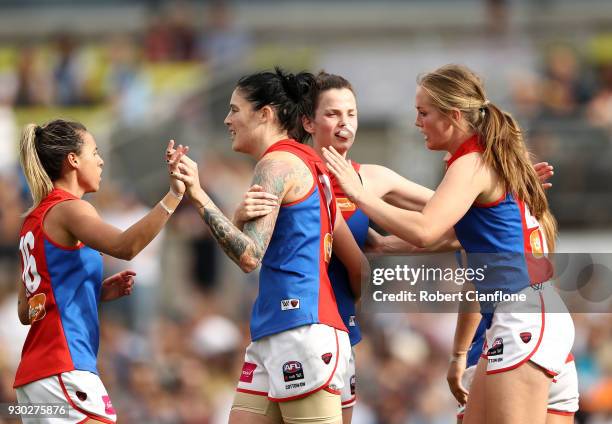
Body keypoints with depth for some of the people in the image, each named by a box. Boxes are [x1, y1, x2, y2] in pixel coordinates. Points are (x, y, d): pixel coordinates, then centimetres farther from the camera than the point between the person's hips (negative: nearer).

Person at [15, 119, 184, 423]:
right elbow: (124, 246, -26)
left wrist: (98, 292, 17)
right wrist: (173, 196, -32)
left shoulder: (35, 219, 20)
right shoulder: (67, 209, -6)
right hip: (64, 371, -10)